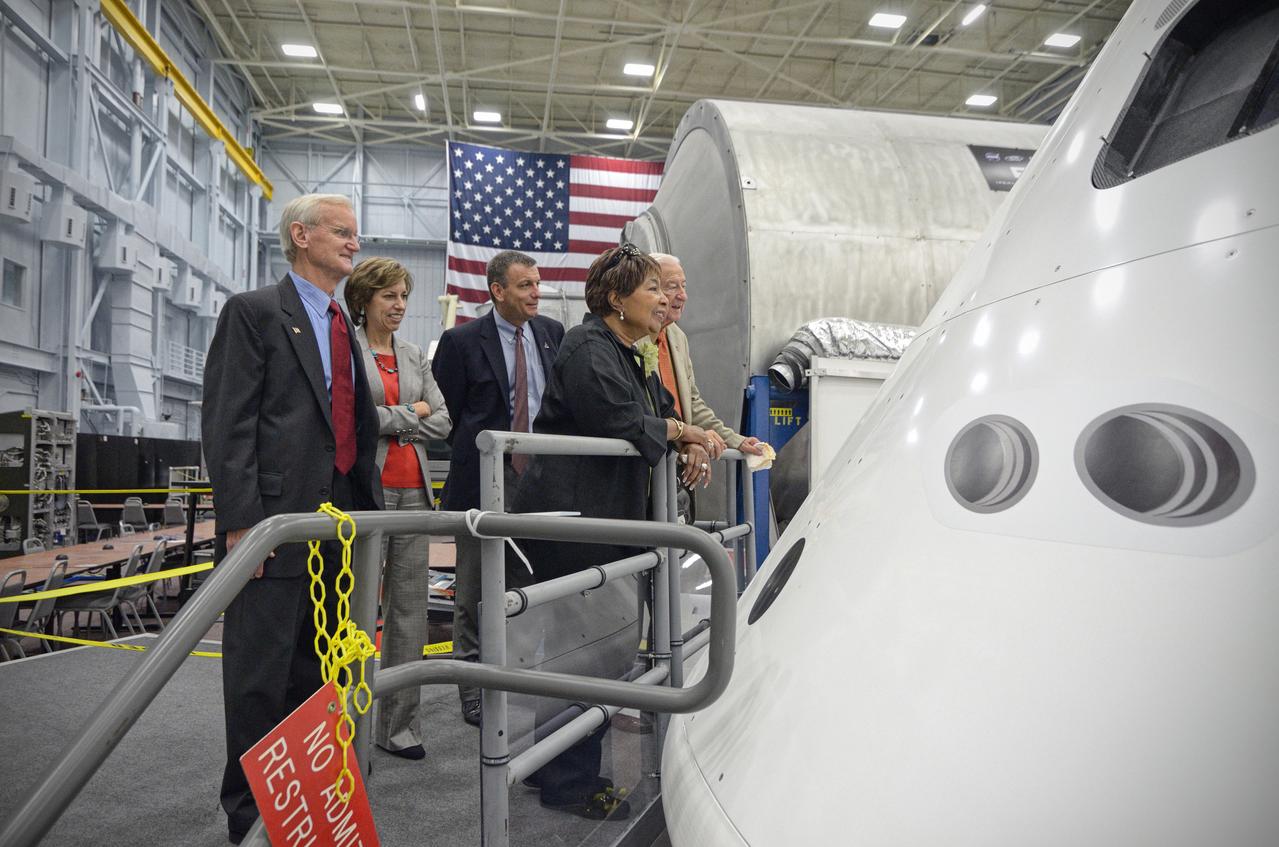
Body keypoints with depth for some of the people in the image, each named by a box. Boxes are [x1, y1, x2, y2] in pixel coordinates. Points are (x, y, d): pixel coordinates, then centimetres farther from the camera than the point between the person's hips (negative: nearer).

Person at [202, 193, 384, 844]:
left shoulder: (343, 327, 18)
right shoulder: (254, 312, -4)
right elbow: (227, 422, -11)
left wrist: (365, 508, 13)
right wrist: (241, 522, -17)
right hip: (276, 521, -7)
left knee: (314, 668, 16)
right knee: (260, 674, 2)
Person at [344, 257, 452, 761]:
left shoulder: (415, 356, 16)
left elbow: (442, 422, 8)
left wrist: (387, 424, -5)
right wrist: (411, 412, -5)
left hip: (414, 489, 6)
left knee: (410, 606, 7)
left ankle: (399, 724, 16)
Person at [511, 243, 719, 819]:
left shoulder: (627, 355, 19)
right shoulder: (588, 349, -14)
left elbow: (663, 412, 21)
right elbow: (622, 424, -25)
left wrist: (691, 445, 0)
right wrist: (681, 432, -8)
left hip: (602, 519, 10)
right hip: (570, 518, -10)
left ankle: (559, 770, 30)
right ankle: (569, 784, 12)